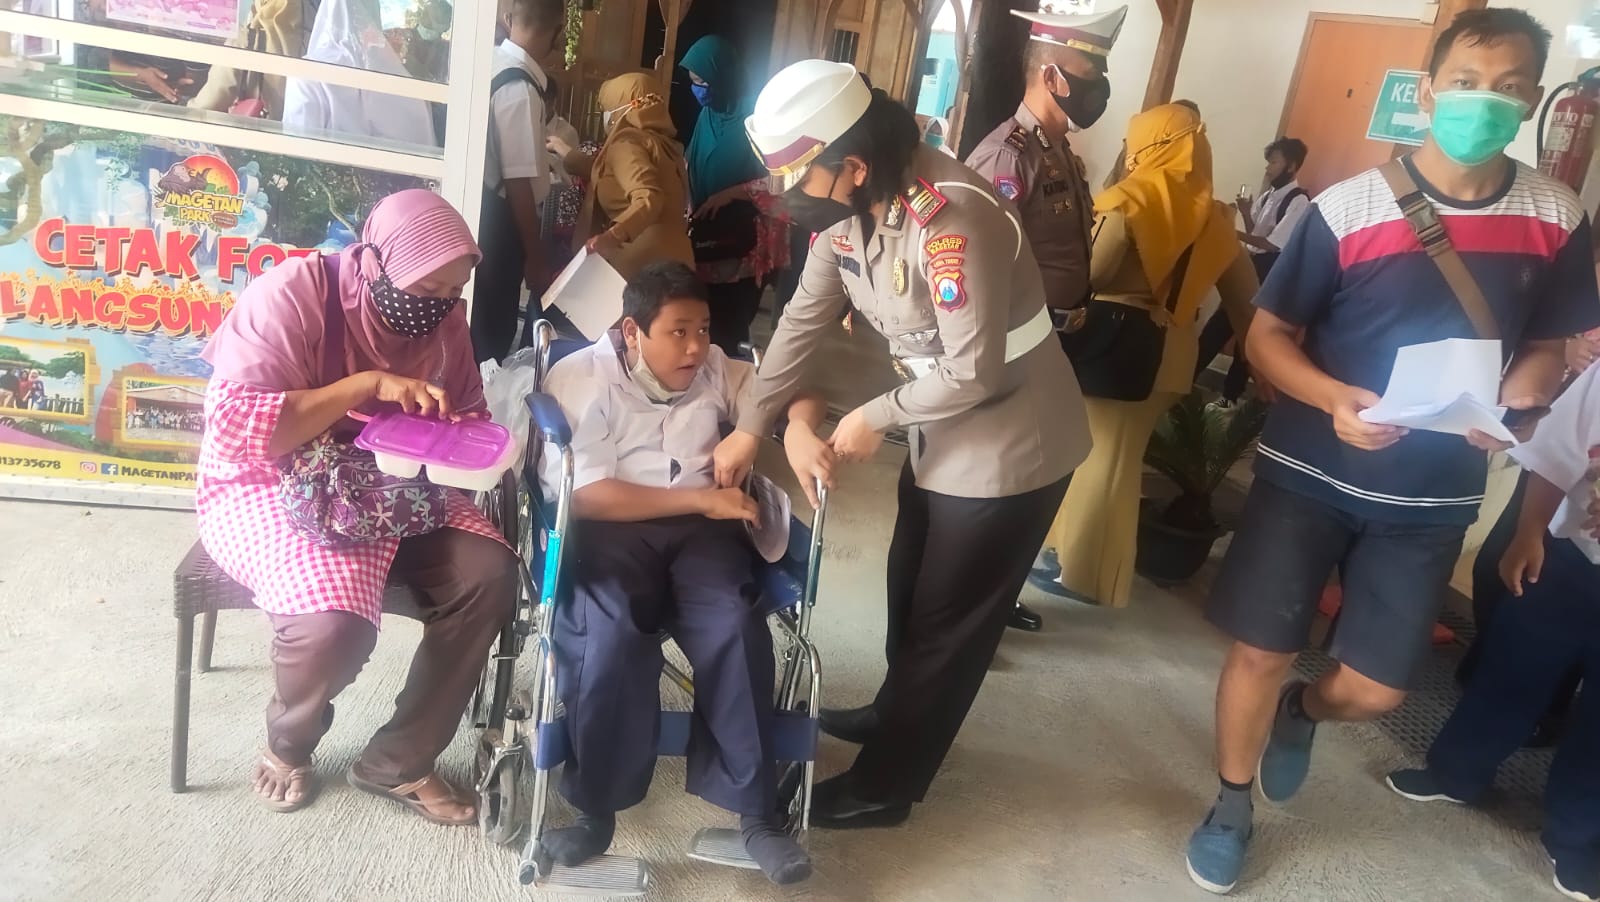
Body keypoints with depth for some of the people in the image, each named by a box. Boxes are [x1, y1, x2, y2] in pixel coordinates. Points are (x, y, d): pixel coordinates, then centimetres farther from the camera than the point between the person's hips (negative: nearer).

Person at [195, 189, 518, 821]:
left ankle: (398, 762, -2)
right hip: (271, 485, -5)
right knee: (335, 619, -33)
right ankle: (288, 746, 6)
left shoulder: (442, 318, -1)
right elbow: (233, 429, -27)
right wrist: (368, 382, -30)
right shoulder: (290, 294, -19)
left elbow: (467, 416, 11)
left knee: (489, 574, -19)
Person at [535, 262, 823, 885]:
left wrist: (799, 427, -14)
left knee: (733, 627, -27)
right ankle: (594, 805, -13)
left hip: (700, 523, 3)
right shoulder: (578, 379, 0)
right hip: (607, 527, -3)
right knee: (613, 634, -33)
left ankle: (756, 808, -14)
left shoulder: (717, 370, 14)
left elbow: (796, 390, 12)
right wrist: (700, 497, -14)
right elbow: (586, 494, -10)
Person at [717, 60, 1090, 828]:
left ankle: (884, 787, 24)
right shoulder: (847, 207, -6)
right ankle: (895, 714, 50)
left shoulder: (950, 218, -32)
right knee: (909, 589, 25)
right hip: (940, 433, 9)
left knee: (947, 621, 7)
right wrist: (749, 428, 4)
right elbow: (804, 320, 3)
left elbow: (975, 373, -29)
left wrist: (875, 417, -15)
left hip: (1010, 444, -8)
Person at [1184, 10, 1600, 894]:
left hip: (1432, 496, 3)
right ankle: (1231, 806, 31)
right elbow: (1268, 333, -5)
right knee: (1261, 651, 4)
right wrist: (1334, 398, -23)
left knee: (1374, 689, 8)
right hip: (1309, 473, -2)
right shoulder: (1347, 208, -11)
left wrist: (1515, 407, -12)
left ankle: (1300, 712, 45)